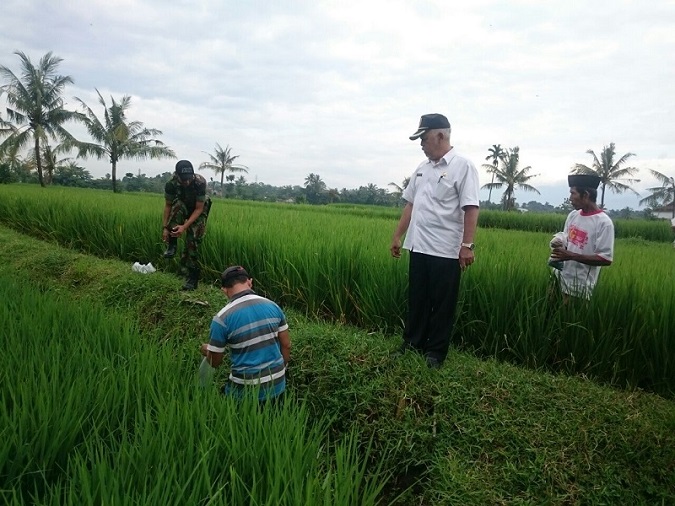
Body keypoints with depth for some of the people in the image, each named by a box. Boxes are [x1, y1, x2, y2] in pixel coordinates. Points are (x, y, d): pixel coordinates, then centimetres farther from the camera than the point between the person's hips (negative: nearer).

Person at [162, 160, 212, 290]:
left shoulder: (200, 182, -35)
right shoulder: (171, 184, -27)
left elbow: (199, 209, -29)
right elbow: (168, 206, -15)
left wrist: (184, 227, -38)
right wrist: (165, 227, -22)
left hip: (198, 210, -2)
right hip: (181, 208, 2)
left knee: (192, 241, -15)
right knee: (177, 205, -34)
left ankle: (193, 278, -6)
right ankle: (172, 245, -22)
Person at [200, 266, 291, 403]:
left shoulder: (222, 318, -15)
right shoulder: (272, 306, -3)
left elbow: (215, 362, -4)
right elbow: (286, 345, 4)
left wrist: (206, 350, 17)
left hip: (247, 388, -5)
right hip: (277, 383, 5)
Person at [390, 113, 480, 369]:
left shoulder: (463, 166, -8)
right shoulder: (422, 168, 13)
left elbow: (471, 209, -14)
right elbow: (410, 205, 17)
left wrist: (467, 245, -21)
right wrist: (397, 236, 16)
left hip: (446, 251, -6)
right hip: (418, 248, 7)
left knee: (442, 305, 5)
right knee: (416, 300, 15)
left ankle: (435, 352, 17)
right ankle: (412, 344, 28)